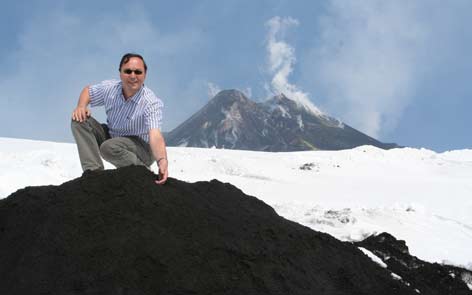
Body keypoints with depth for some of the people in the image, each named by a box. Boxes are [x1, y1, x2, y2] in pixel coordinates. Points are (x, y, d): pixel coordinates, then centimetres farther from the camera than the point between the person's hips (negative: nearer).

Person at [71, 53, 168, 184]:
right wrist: (81, 106, -13)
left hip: (141, 147, -6)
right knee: (80, 120, -13)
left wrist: (162, 161, -62)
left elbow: (155, 135, -42)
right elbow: (88, 91, 10)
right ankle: (94, 171, -20)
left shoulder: (152, 103, -28)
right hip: (111, 136, 6)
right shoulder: (110, 87, -12)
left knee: (109, 147, -36)